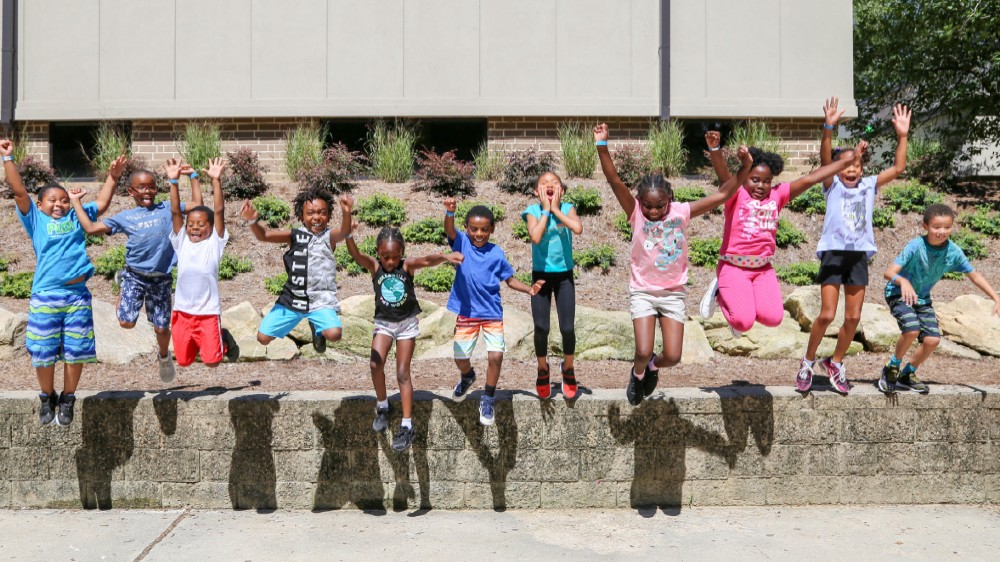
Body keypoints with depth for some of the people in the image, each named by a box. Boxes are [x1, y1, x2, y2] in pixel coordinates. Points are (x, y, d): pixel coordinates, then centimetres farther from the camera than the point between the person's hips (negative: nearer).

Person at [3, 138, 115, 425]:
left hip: (78, 294, 2)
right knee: (43, 351, 3)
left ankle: (67, 399, 22)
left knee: (75, 351, 5)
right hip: (45, 296, -2)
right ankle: (47, 398, 25)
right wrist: (8, 158, -4)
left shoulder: (76, 217, 15)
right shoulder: (36, 220, 8)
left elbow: (102, 203, 23)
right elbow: (19, 191, 0)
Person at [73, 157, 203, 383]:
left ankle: (164, 357, 37)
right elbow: (91, 228, 4)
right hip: (135, 274, 0)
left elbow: (197, 204, 7)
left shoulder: (167, 209, 7)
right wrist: (76, 203, 4)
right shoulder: (125, 217, 6)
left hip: (162, 278, 0)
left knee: (161, 327, 4)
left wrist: (192, 175, 7)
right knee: (127, 322, -8)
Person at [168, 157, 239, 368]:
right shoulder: (181, 242, 4)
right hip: (182, 311, 3)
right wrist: (173, 181, -11)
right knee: (183, 360, 10)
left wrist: (216, 180, -18)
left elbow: (219, 211, -11)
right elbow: (175, 212, -2)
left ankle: (224, 339, 24)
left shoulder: (214, 243, -3)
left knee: (212, 361, -5)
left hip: (208, 312, -3)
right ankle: (197, 343, 41)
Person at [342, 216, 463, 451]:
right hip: (383, 323, 1)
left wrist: (445, 256, -54)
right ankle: (382, 406, 8)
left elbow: (426, 260, -32)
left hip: (407, 323, -1)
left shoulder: (407, 265, -13)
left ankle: (407, 425, 6)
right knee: (375, 364, -18)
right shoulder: (374, 266, -10)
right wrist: (347, 230, -45)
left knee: (402, 374, -1)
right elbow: (355, 254, -27)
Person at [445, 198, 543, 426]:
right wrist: (450, 212, -51)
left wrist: (529, 289, -13)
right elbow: (449, 229, -29)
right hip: (466, 313, 0)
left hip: (492, 313, 0)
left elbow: (510, 279, 5)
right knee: (460, 357, 9)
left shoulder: (497, 253, -4)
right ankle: (467, 376, 46)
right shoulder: (462, 242, -8)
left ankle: (488, 400, 10)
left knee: (496, 356, -12)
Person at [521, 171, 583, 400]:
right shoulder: (533, 210, -8)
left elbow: (578, 228, -26)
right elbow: (535, 237, -26)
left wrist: (556, 209, -18)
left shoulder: (567, 208, -5)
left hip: (564, 275, 1)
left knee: (567, 328, -1)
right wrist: (546, 210, -18)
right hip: (541, 275, 0)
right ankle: (543, 369, 27)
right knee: (541, 328, 2)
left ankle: (568, 367, 25)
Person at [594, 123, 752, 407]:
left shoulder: (681, 212, -6)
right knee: (643, 352, -11)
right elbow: (615, 181, -22)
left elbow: (721, 195, -9)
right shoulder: (635, 212, -10)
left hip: (673, 293, 2)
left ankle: (653, 367, 36)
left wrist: (744, 168, -21)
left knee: (672, 357, -1)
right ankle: (638, 373, 26)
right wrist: (602, 146, -34)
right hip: (643, 292, -2)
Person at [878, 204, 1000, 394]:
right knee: (912, 329, -28)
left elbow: (974, 275, 2)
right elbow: (889, 272, -34)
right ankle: (892, 368, -3)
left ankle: (907, 375, 18)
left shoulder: (954, 251, -12)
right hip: (899, 294, -5)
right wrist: (903, 281, -56)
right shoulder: (915, 246, -26)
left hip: (922, 298, 5)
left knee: (932, 340, -7)